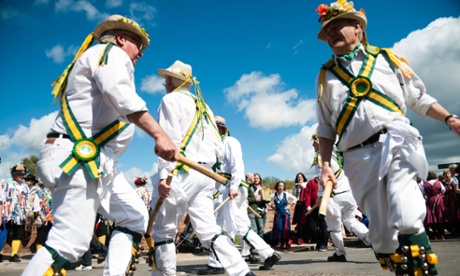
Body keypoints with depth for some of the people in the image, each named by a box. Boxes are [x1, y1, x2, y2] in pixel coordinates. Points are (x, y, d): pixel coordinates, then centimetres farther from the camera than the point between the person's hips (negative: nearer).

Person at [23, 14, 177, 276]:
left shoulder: (105, 59, 29)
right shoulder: (112, 52, 0)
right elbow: (121, 96, -22)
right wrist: (159, 134, -29)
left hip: (94, 160, 11)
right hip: (77, 158, -11)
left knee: (136, 217, 8)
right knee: (70, 243, -15)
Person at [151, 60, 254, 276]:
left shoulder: (171, 99, 3)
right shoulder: (203, 106, 24)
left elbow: (170, 139, -12)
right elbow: (218, 147, 17)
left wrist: (164, 175, -17)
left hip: (181, 173, -7)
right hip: (205, 175, 7)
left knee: (163, 231, 3)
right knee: (209, 230, 4)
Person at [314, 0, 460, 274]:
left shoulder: (386, 57, 14)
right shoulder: (326, 74, 15)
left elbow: (418, 97, 16)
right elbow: (326, 127, 14)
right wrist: (326, 165, 5)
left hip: (396, 142, -1)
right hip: (359, 157, 2)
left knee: (407, 222, -21)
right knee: (381, 234, 3)